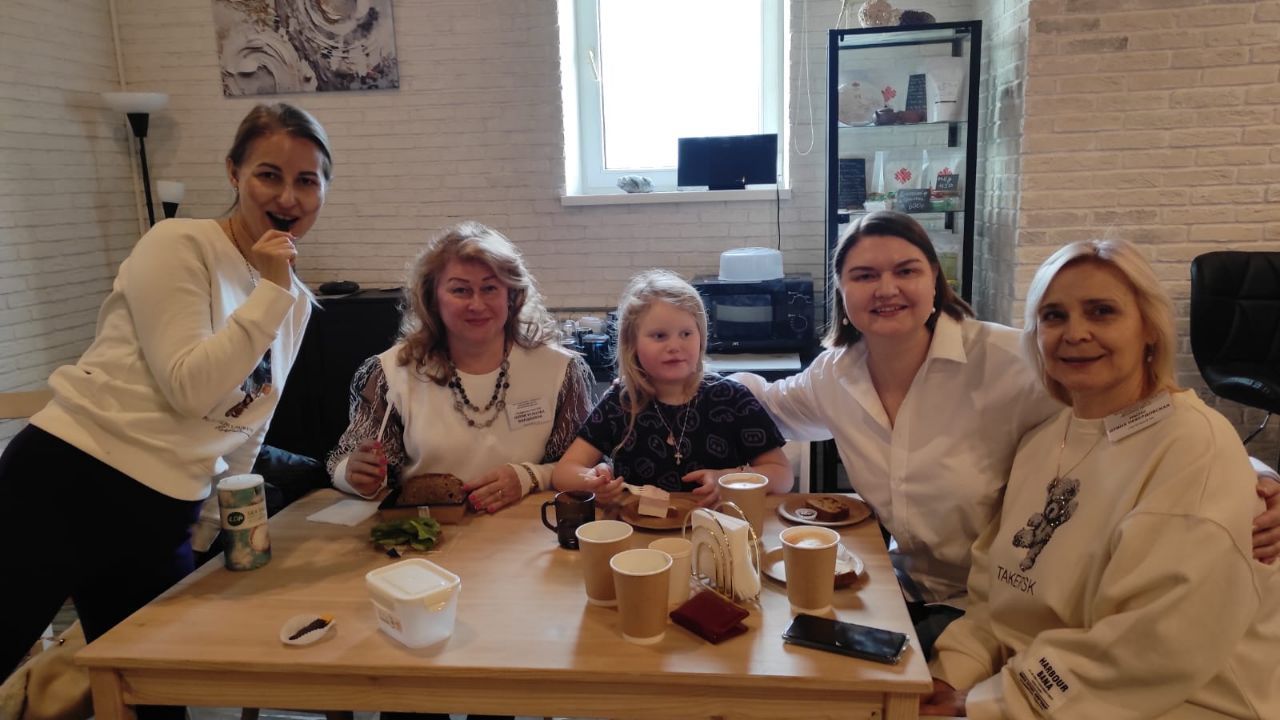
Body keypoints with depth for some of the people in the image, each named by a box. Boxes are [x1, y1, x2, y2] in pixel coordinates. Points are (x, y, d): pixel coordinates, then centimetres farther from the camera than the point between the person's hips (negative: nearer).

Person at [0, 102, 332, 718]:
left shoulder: (295, 303, 9)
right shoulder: (179, 246, -9)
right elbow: (189, 387, -19)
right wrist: (270, 290, -17)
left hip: (163, 520, 6)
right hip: (67, 484, -6)